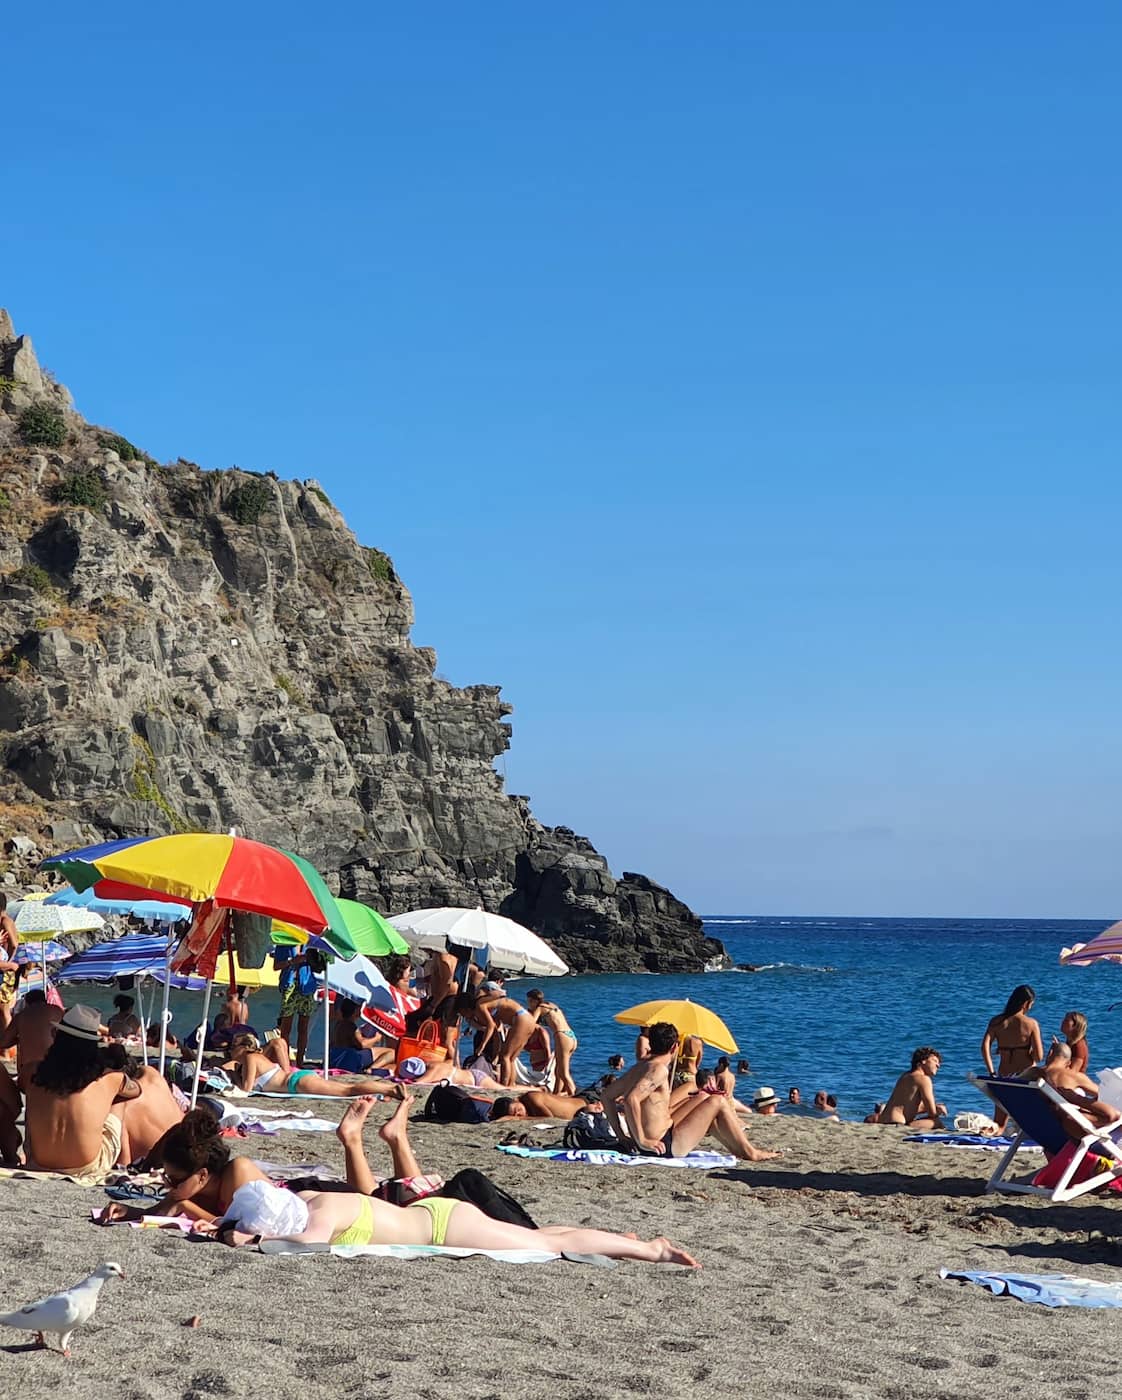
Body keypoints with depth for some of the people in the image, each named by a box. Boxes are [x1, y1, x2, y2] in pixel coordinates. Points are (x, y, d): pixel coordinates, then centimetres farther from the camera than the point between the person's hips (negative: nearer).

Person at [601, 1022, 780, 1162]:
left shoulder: (639, 1067, 8)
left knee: (703, 1098, 24)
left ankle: (736, 1148, 31)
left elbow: (608, 1094, 12)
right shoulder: (659, 1069, -18)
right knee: (718, 1101, 0)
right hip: (665, 1145, -9)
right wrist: (642, 1141, -25)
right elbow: (631, 1099, -31)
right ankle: (748, 1152, 13)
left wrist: (620, 1134, 12)